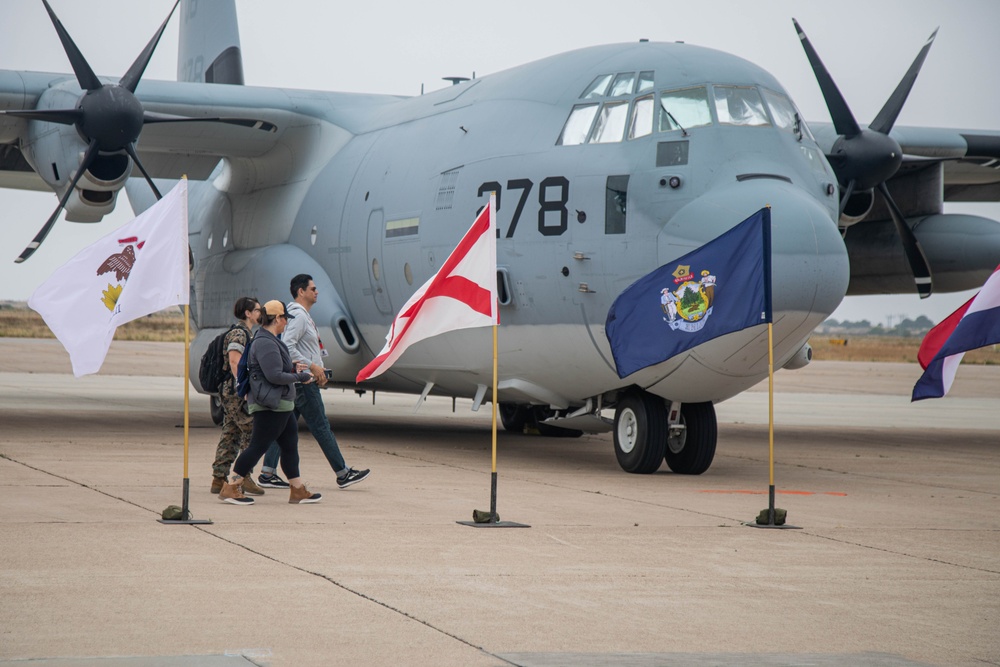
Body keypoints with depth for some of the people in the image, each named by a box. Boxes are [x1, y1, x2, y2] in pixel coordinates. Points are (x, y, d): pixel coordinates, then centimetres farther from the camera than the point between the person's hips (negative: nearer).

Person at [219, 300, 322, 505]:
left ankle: (298, 491, 18)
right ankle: (230, 489, -3)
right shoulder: (265, 344, -18)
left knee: (290, 446, 12)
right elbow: (274, 375, -24)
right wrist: (299, 377, -13)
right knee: (258, 446, -8)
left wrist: (293, 368, 13)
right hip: (270, 406, -11)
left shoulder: (270, 341, 17)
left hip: (281, 405, 11)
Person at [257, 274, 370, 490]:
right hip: (303, 382, -10)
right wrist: (312, 366, -20)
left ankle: (267, 474, 8)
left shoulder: (304, 315, 19)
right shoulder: (298, 316, -14)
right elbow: (287, 346, -23)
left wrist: (318, 370, 15)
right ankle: (343, 474, -1)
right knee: (321, 426, -5)